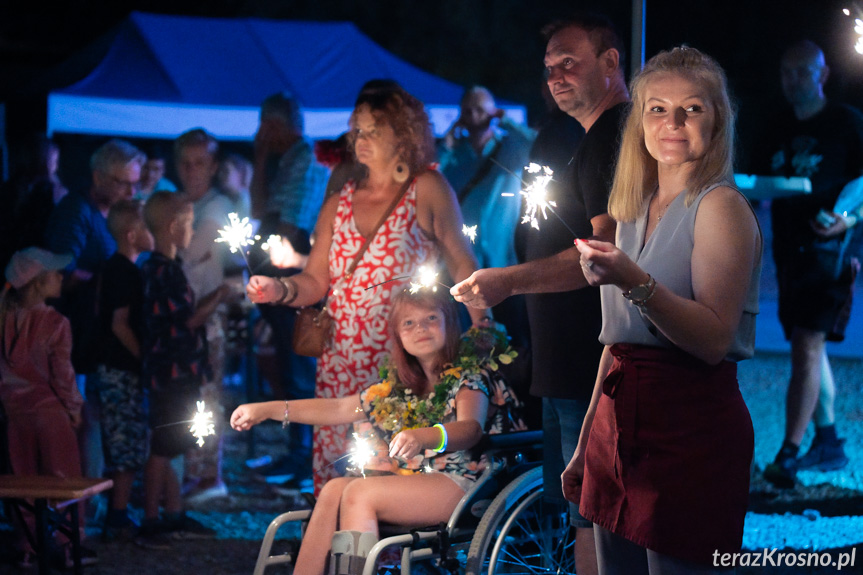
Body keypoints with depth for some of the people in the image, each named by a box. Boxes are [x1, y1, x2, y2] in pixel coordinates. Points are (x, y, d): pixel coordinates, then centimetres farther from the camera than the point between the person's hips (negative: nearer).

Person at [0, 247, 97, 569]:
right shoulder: (55, 324, -16)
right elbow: (62, 372, -12)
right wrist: (74, 407, 0)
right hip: (50, 410, -5)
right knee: (63, 479, 5)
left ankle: (27, 548, 15)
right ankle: (69, 545, 7)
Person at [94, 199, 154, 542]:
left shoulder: (114, 268, 13)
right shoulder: (126, 272, -16)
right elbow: (120, 324, -20)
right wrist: (144, 358, -14)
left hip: (112, 368, 10)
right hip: (124, 371, -10)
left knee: (120, 451, 14)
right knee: (129, 450, -5)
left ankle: (117, 518, 18)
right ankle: (118, 522, -3)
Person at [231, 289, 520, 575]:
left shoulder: (469, 372, -1)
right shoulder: (398, 384, 18)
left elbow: (471, 427, -20)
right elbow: (338, 409, 24)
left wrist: (423, 438, -41)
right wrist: (267, 410, 20)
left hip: (457, 484, -6)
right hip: (408, 482, 6)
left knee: (358, 493, -24)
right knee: (335, 490, -19)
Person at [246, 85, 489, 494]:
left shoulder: (427, 190, 2)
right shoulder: (339, 203, 14)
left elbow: (461, 263, 0)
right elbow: (315, 281, 12)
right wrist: (280, 290, -9)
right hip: (341, 365, 4)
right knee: (330, 473, -4)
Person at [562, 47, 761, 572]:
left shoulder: (721, 206, -7)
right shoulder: (635, 209, 15)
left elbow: (714, 340, -17)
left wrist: (636, 283, -30)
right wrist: (585, 444, 22)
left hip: (690, 425, -7)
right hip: (621, 419, 7)